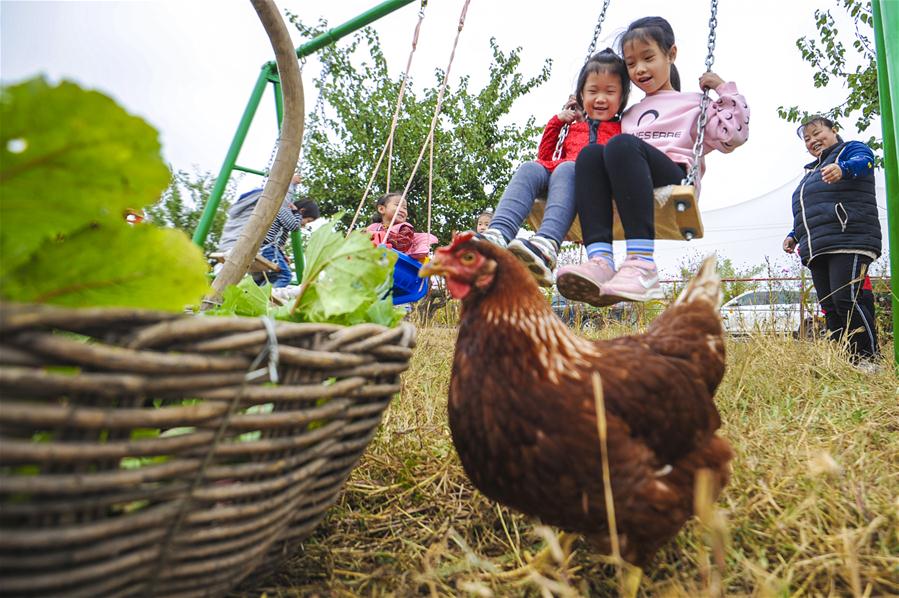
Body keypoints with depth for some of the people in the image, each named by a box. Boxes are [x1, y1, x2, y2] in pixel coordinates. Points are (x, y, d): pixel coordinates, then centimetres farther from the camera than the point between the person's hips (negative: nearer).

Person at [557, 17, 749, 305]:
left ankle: (642, 265, -47)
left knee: (622, 145, -33)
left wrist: (725, 90, 12)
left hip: (674, 179, -3)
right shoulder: (629, 114, 37)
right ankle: (600, 260, -46)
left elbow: (731, 136, 13)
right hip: (630, 183, 4)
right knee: (590, 153, -26)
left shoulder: (693, 103, 26)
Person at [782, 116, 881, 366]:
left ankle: (869, 358, -12)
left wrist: (843, 168, -40)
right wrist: (794, 235, 19)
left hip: (849, 242, -8)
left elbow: (862, 162, -18)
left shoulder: (852, 149, 8)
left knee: (846, 299, -19)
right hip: (817, 249, 8)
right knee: (830, 308, 1)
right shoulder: (812, 171, 30)